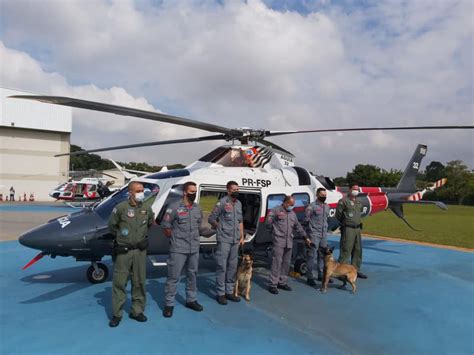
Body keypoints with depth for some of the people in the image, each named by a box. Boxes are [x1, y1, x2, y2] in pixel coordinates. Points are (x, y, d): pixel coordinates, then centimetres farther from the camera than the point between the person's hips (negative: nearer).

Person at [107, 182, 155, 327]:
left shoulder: (147, 210, 2)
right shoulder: (121, 208, -11)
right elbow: (112, 225, 2)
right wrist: (121, 237, 8)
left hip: (140, 250, 4)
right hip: (123, 251, -3)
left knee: (139, 282, 9)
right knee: (119, 282, 3)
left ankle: (137, 311, 23)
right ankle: (117, 314, 15)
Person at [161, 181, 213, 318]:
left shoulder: (198, 208, 7)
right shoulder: (175, 208, -11)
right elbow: (165, 226, -6)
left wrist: (213, 231, -2)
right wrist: (175, 239, -2)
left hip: (194, 249, 6)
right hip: (178, 250, -6)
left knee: (192, 275, 17)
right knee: (173, 277, 1)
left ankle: (191, 300, 32)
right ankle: (169, 304, 13)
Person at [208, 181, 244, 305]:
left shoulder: (239, 203, 11)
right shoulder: (222, 202, -10)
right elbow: (211, 219, -7)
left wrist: (242, 236, 13)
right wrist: (220, 228, 2)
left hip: (235, 240, 7)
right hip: (224, 240, -6)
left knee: (232, 266, 12)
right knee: (222, 266, -2)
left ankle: (229, 291, 23)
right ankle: (220, 293, 9)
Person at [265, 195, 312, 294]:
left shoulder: (292, 213, 20)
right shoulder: (276, 210, -1)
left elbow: (298, 227, 26)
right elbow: (267, 223, -5)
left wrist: (306, 237, 25)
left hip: (289, 242, 7)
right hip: (279, 241, -7)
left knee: (286, 262, 11)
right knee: (277, 262, -9)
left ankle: (282, 282, 23)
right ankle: (273, 285, -4)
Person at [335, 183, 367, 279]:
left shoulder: (358, 202, 14)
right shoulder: (343, 201, -9)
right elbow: (338, 214, -7)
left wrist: (359, 223, 15)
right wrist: (344, 223, 2)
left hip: (357, 228, 8)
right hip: (348, 229, -8)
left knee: (358, 250, 13)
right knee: (345, 250, -7)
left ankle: (356, 270, 24)